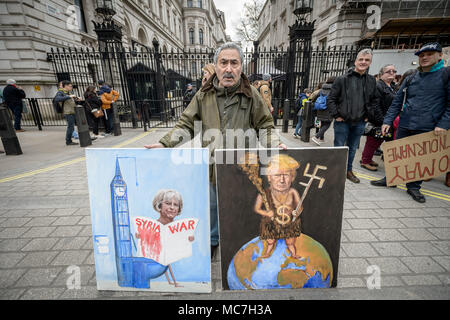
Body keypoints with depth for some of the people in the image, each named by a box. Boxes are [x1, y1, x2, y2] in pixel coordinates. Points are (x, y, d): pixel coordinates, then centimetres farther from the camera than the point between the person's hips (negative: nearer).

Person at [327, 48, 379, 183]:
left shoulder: (371, 81, 8)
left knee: (353, 148, 14)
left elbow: (375, 100, 20)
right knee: (339, 148, 2)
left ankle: (349, 170, 29)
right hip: (342, 121, -4)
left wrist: (368, 115, 10)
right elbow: (331, 99, -7)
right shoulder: (342, 79, -7)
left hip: (359, 123, 5)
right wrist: (336, 115, -10)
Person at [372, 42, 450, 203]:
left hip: (428, 129, -3)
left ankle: (414, 186, 22)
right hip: (405, 126, 3)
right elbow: (397, 102, 9)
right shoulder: (410, 79, 10)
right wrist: (388, 121, 0)